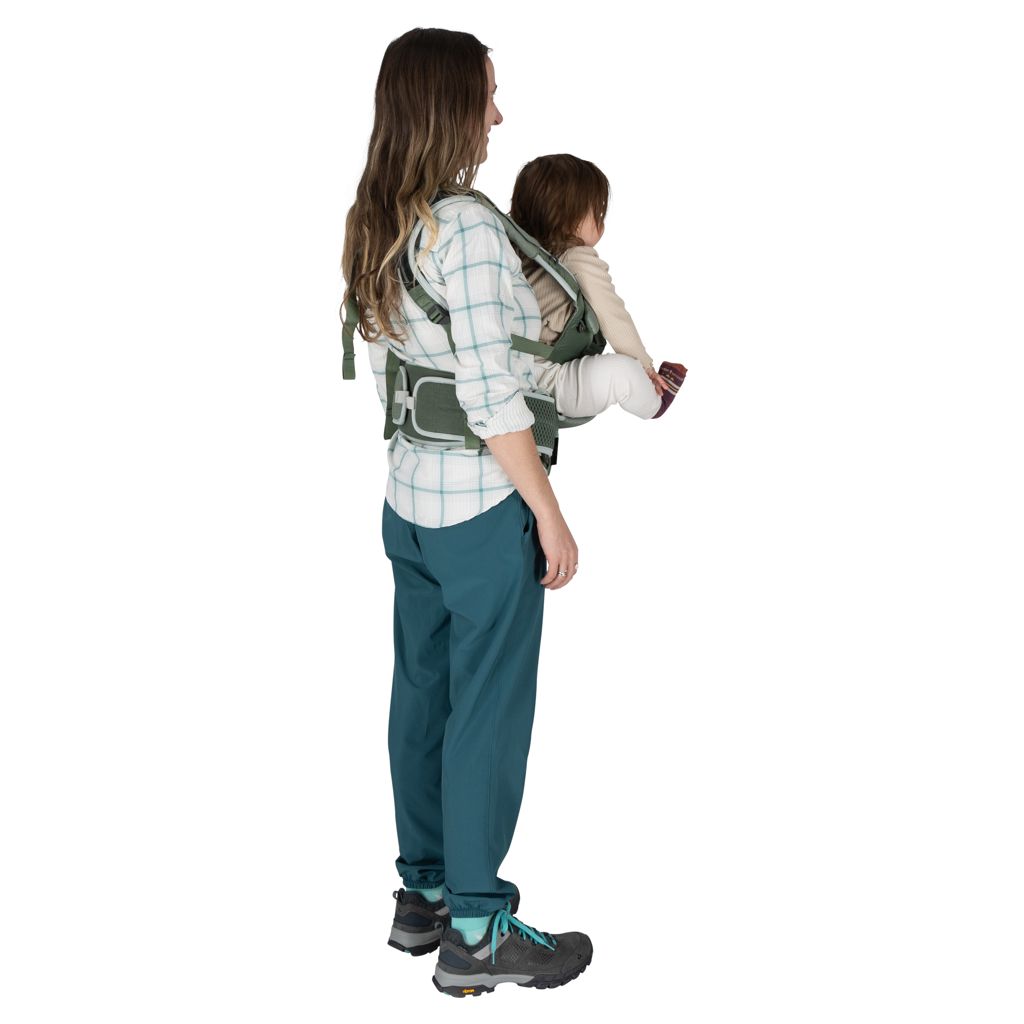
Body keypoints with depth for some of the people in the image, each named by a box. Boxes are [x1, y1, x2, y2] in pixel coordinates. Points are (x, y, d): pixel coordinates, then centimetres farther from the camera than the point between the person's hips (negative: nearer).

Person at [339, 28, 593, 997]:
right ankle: (475, 932, 11)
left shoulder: (375, 226, 6)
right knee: (488, 712, 1)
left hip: (407, 500, 8)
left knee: (422, 693, 16)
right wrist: (550, 515, -14)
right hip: (482, 507, -8)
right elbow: (491, 398, -21)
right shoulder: (467, 227, -20)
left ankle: (423, 892, 29)